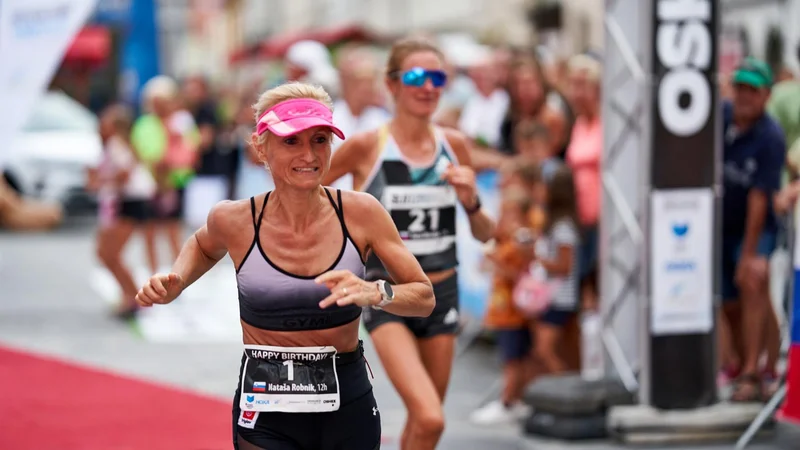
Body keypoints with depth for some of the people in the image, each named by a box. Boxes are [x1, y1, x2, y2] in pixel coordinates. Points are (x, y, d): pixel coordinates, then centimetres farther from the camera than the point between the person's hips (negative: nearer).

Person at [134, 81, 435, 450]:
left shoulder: (360, 212, -8)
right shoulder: (235, 221, -7)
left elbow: (424, 297, -2)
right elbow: (204, 246, 19)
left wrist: (374, 293, -22)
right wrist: (174, 284, -1)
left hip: (348, 409, 1)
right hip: (265, 417, -1)